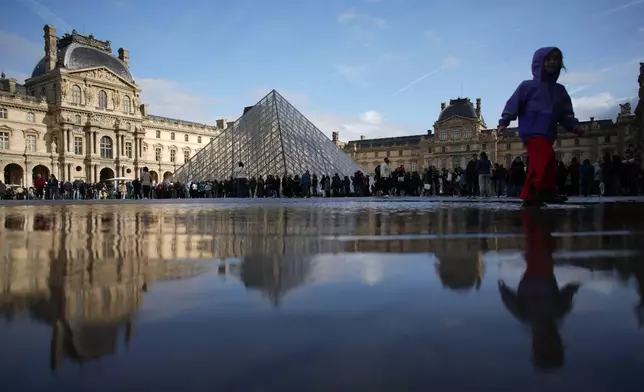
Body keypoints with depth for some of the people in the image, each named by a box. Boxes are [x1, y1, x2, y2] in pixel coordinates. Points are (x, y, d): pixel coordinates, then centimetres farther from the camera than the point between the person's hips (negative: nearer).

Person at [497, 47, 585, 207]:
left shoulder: (560, 90, 20)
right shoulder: (528, 86, 3)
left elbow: (566, 113, 18)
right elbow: (513, 105, -2)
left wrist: (574, 126, 1)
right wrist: (503, 122, -12)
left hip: (547, 133, 7)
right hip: (532, 130, -7)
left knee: (537, 165, 7)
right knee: (547, 156, -26)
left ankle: (529, 197, 13)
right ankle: (546, 191, -21)